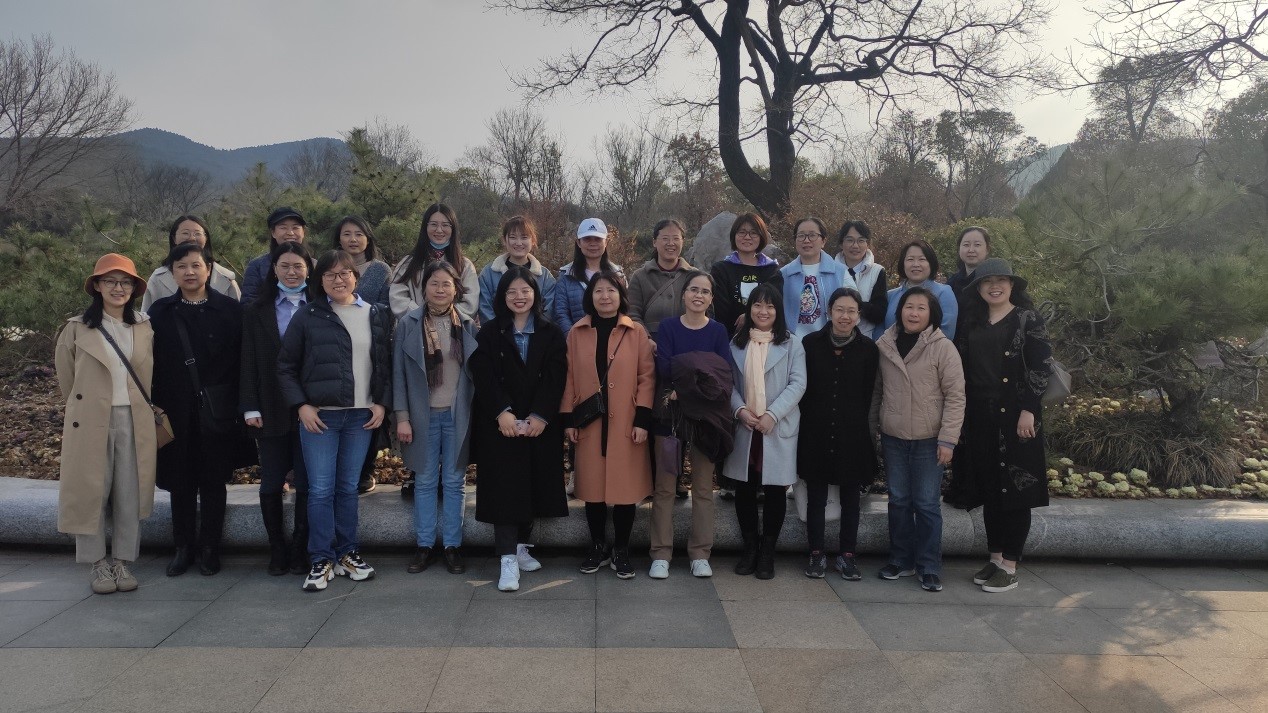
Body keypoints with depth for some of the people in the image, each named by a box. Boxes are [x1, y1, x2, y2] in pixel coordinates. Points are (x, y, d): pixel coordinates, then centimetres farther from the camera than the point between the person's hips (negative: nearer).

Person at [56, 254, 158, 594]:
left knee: (130, 495, 4)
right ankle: (99, 564, 14)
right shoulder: (77, 329, 0)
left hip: (135, 422, 2)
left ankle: (122, 562, 15)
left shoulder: (146, 328, 6)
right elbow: (66, 378, 10)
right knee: (91, 492, 3)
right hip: (91, 422, -2)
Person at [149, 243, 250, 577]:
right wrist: (154, 407, -1)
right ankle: (183, 547, 21)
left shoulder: (231, 310, -1)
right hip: (177, 410, 2)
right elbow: (151, 362, 4)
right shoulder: (160, 312, 5)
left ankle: (210, 548, 18)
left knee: (213, 481, 7)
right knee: (180, 482, 9)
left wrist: (242, 405, -6)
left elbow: (242, 360, -2)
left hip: (217, 410, -1)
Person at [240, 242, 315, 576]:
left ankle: (299, 551, 16)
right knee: (271, 483, 7)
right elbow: (248, 363, 3)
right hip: (271, 409, 1)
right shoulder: (256, 311, 7)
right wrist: (250, 407, -5)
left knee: (307, 484, 4)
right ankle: (277, 551, 20)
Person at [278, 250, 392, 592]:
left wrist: (382, 403, 1)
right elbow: (285, 366, 3)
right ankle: (321, 560, 10)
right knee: (321, 489, -1)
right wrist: (301, 405, -6)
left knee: (348, 487, 10)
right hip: (319, 415, -2)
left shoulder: (377, 316, 7)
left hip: (361, 416, 2)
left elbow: (387, 364, 11)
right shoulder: (308, 316, 0)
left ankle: (347, 554, 21)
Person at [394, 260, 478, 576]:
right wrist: (402, 416, -6)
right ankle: (424, 545, 17)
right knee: (426, 481, 7)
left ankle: (452, 546, 15)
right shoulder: (408, 324, -1)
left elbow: (477, 370, 5)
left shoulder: (467, 325, 2)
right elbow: (399, 372, -1)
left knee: (454, 481, 6)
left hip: (458, 415, 1)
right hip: (423, 415, 0)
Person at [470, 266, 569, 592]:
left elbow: (555, 377, -3)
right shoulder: (489, 333, 5)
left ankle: (521, 547, 22)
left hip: (540, 423, 2)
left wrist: (541, 415, -14)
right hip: (500, 422, -2)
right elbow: (484, 376, -5)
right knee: (504, 486, -6)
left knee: (533, 484, 6)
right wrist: (502, 412, -18)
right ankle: (507, 559, -7)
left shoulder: (551, 333, 7)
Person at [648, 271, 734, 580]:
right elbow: (664, 368, -9)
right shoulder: (668, 326, 4)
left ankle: (700, 554, 16)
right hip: (670, 414, -1)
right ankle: (661, 554, 9)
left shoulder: (718, 331, 5)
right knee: (664, 485, 2)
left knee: (703, 487, 6)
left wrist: (684, 387, -18)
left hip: (706, 415, 1)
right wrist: (702, 369, -16)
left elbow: (725, 374, -6)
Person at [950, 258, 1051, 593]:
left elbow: (1041, 366, -9)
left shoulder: (1028, 319, -3)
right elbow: (963, 370, 12)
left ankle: (1010, 566, 7)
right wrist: (959, 414, 7)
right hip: (980, 418, 5)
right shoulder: (972, 324, 11)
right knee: (989, 490, 10)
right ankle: (995, 558, 20)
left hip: (1016, 416, -5)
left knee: (1015, 490, 0)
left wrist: (1028, 411, -15)